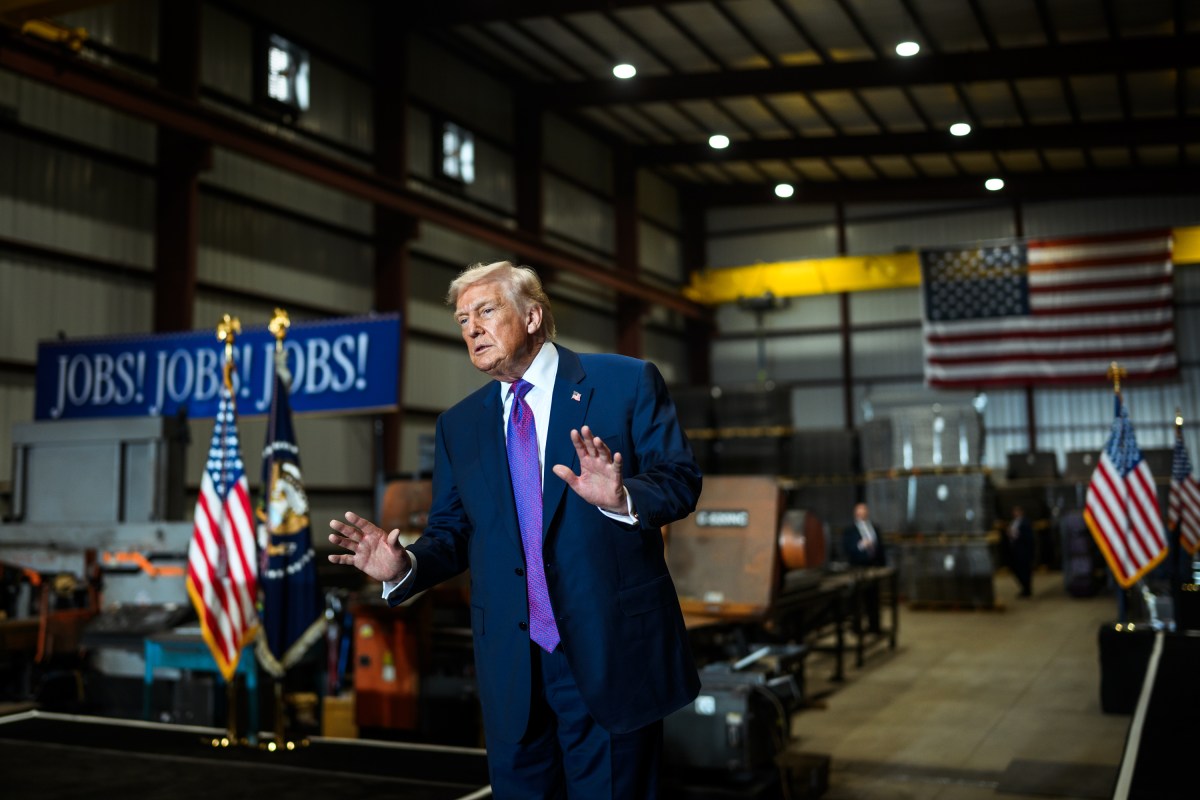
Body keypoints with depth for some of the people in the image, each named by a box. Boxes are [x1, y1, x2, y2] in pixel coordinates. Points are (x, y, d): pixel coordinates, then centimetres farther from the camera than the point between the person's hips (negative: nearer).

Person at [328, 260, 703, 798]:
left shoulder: (627, 382, -2)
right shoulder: (458, 426, 11)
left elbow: (680, 479, -6)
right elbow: (452, 532, 10)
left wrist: (622, 498, -26)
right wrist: (405, 566, -11)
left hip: (613, 648, -3)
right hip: (511, 663, 4)